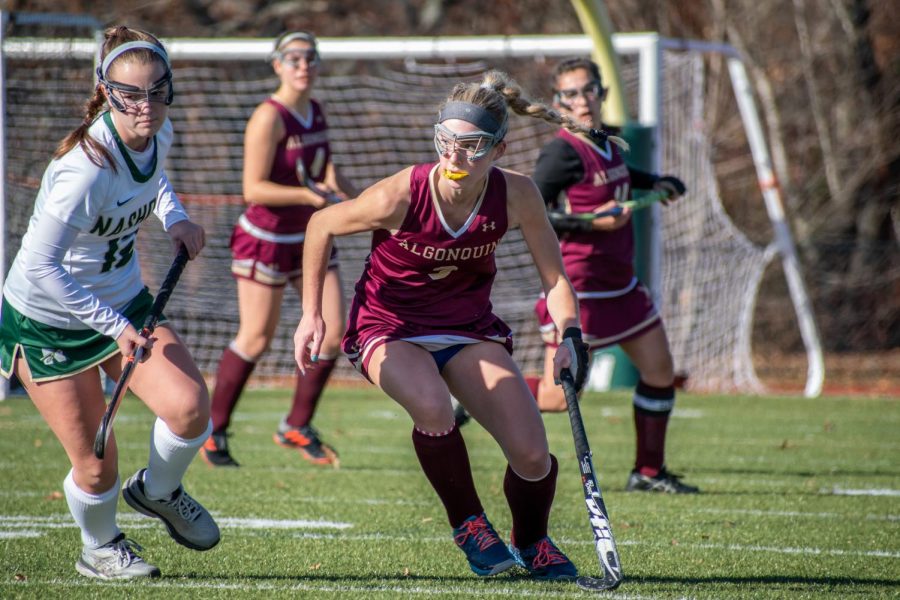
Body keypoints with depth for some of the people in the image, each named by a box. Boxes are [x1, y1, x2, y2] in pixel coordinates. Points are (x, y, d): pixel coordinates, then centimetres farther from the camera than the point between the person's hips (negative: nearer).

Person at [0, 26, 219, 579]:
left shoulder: (158, 135, -8)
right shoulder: (86, 170, -33)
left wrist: (175, 217, 0)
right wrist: (114, 327, -29)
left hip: (126, 302, 6)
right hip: (49, 321, -6)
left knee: (189, 408, -17)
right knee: (97, 469, -3)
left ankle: (158, 491, 17)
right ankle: (99, 547, 32)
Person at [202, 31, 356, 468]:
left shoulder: (316, 113, 5)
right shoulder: (269, 118, -19)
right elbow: (253, 189, -24)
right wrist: (309, 194, -34)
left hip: (310, 236, 7)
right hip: (267, 238, -7)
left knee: (333, 330, 0)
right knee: (256, 338, -1)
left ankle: (296, 428, 15)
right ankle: (213, 431, 14)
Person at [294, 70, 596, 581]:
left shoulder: (516, 196, -19)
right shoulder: (400, 197, -26)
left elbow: (555, 278, -8)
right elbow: (322, 226, -8)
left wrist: (569, 335, -26)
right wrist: (312, 314, -10)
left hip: (470, 327, 3)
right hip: (389, 328, -3)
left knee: (532, 454, -12)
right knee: (431, 405, -36)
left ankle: (532, 543, 23)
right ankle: (469, 524, -10)